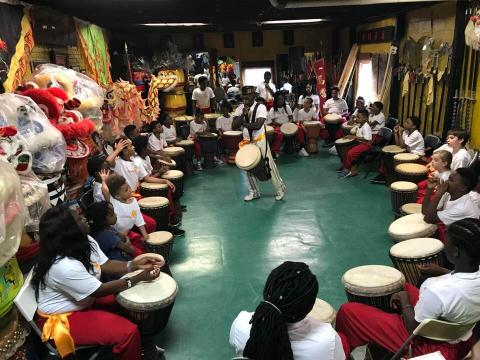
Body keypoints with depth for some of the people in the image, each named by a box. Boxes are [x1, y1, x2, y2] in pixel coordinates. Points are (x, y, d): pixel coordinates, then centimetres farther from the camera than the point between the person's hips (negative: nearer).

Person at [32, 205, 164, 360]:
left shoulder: (85, 242, -7)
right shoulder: (64, 266, -34)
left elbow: (105, 265, 1)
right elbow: (101, 290, -26)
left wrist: (135, 265, -13)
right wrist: (139, 278, -22)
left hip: (83, 301, 9)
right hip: (62, 318, -9)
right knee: (129, 332, -21)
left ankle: (145, 346, 23)